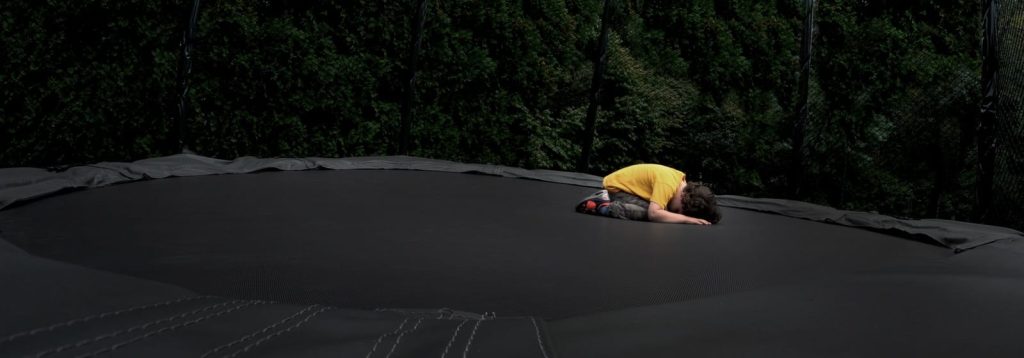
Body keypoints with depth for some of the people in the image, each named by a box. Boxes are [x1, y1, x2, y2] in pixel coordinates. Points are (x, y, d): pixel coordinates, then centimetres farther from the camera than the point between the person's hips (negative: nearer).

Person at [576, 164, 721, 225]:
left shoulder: (681, 180, -7)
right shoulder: (667, 184, -32)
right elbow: (654, 214, -40)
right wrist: (686, 219, -37)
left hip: (627, 183, 9)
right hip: (617, 186, -9)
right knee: (645, 213, -27)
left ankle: (608, 199, 18)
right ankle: (599, 205, -11)